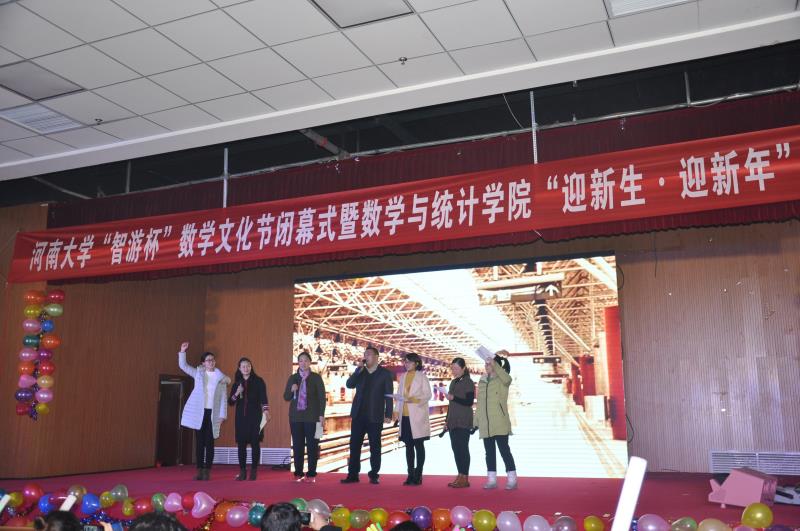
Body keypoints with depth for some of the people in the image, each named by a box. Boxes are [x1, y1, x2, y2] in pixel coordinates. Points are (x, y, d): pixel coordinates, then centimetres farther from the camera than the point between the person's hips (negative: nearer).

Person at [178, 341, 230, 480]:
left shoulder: (221, 378, 4)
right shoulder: (198, 373, 8)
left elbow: (223, 397, 2)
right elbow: (183, 365, 5)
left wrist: (222, 415, -3)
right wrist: (183, 351, -9)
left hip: (213, 413, -1)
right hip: (199, 412, 1)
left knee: (209, 442, -1)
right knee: (199, 441, 4)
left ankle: (207, 471, 4)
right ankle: (200, 470, 10)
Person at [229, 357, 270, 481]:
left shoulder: (258, 381, 1)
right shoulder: (236, 383, 10)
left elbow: (263, 398, -8)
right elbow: (230, 402, 9)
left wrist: (266, 411, -23)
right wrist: (236, 393, -9)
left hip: (255, 417, -3)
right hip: (241, 417, 3)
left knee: (255, 443, -3)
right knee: (241, 444, 1)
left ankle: (254, 471, 4)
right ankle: (242, 472, 8)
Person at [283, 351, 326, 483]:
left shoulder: (316, 378, -1)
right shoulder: (293, 378, 8)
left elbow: (322, 397, -2)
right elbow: (286, 397, 10)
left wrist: (321, 415, -9)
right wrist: (291, 390, -11)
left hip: (312, 417, -3)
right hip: (296, 416, 3)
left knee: (312, 445, 0)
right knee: (297, 445, 4)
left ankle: (311, 474, 5)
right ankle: (298, 473, 12)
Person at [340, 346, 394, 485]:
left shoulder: (385, 374, 0)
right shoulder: (360, 373, 13)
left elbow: (388, 396, -3)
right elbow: (349, 384, -2)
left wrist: (388, 414, -9)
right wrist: (359, 369, -9)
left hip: (375, 416, -4)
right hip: (358, 415, 4)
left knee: (375, 446, 3)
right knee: (354, 445, 3)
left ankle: (374, 475, 11)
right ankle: (353, 474, 9)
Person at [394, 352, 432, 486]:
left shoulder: (421, 376, -2)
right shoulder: (403, 377, 13)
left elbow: (428, 395, -5)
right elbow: (399, 395, 13)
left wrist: (414, 399, -19)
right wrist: (396, 411, 4)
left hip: (417, 416, -5)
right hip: (405, 416, 5)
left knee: (418, 445, 0)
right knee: (408, 446, 8)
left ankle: (418, 475, 5)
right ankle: (410, 475, 14)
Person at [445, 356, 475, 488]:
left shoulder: (468, 382, -6)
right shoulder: (453, 382, 15)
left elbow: (469, 402, -12)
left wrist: (453, 398, -22)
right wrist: (447, 419, 17)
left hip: (463, 421, -7)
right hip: (453, 421, 7)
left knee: (462, 448, -8)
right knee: (455, 448, 7)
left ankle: (465, 478, -4)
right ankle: (460, 476, 12)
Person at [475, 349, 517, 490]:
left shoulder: (502, 380, -3)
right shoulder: (482, 381, 14)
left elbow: (507, 378, -31)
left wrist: (494, 364, -36)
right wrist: (476, 421, 14)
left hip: (500, 423, -6)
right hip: (485, 425, 6)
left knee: (504, 450, -4)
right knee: (489, 452, 8)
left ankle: (512, 480, 4)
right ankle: (492, 480, 14)